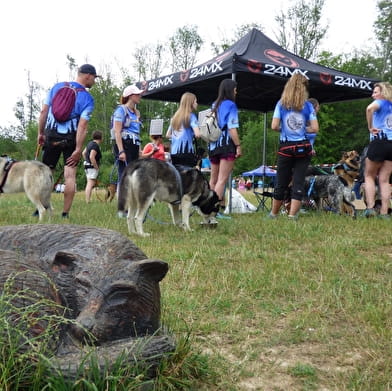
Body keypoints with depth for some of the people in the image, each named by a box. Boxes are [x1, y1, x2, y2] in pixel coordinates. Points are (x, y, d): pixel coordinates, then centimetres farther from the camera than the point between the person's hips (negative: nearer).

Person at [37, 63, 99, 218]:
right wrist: (78, 150, -16)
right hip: (70, 139, -3)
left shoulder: (57, 87, 5)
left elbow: (44, 111, 4)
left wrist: (40, 133, 13)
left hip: (51, 136, 4)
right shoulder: (87, 98, -8)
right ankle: (65, 214, -1)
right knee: (70, 176, 0)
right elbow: (82, 126, -15)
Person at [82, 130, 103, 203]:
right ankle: (87, 201, -13)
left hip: (87, 166, 10)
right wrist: (97, 167, -19)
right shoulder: (95, 145, -16)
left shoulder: (90, 143, 13)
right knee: (90, 184, -11)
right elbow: (92, 157, -26)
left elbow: (83, 153, 21)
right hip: (92, 167, -10)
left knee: (89, 184, 16)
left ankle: (87, 200, 18)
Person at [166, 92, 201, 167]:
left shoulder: (175, 116, 15)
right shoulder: (191, 116, -4)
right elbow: (197, 134, -16)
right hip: (187, 152, -7)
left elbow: (167, 135, 18)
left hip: (174, 152, 7)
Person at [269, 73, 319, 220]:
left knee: (281, 183, 10)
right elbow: (315, 128, -3)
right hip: (303, 148, 0)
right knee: (298, 182, 1)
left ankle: (273, 214, 24)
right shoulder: (308, 105, 0)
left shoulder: (281, 104, 0)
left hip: (286, 148, 0)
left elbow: (274, 126, -7)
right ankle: (292, 215, -2)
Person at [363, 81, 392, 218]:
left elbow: (370, 108, -24)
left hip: (379, 142, -5)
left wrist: (370, 127, -15)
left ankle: (370, 207, -5)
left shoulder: (381, 102, 1)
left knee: (369, 176, 7)